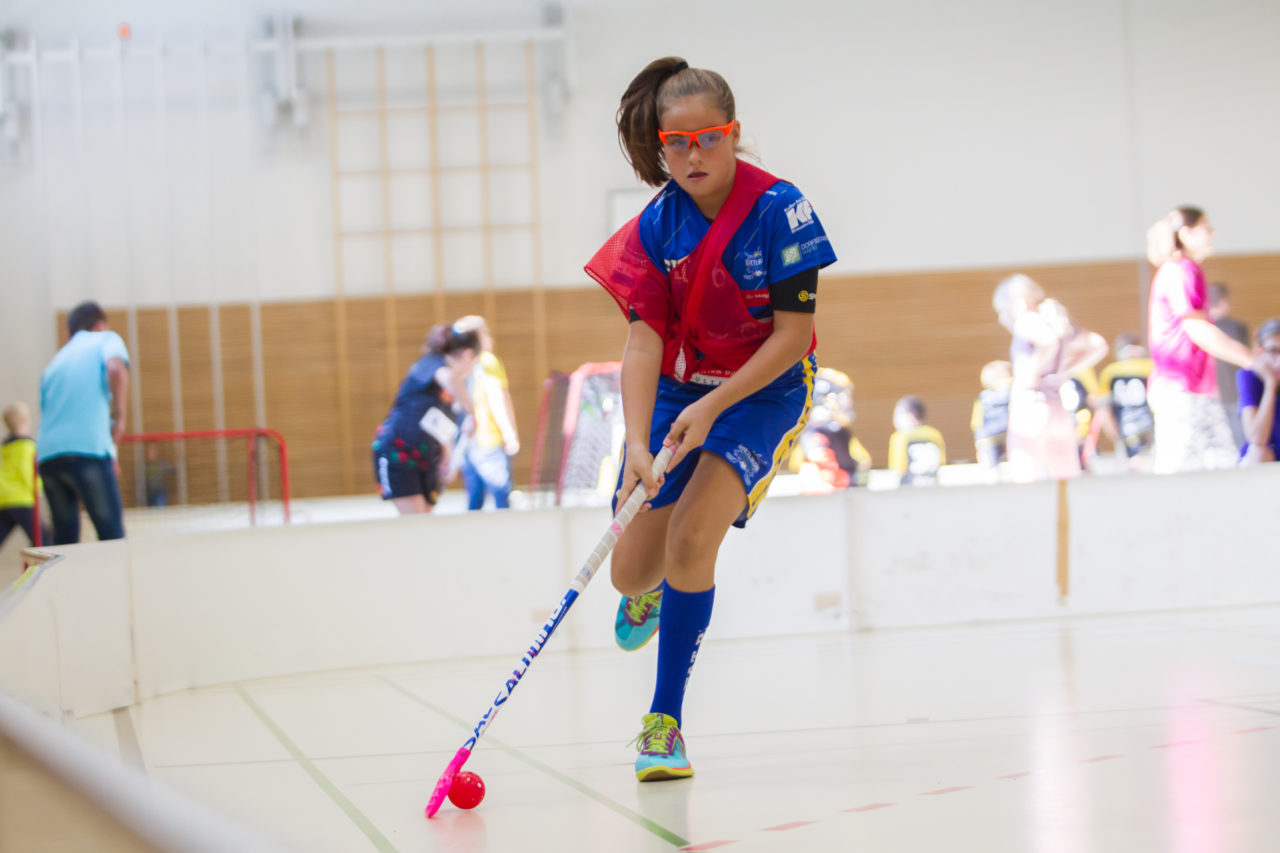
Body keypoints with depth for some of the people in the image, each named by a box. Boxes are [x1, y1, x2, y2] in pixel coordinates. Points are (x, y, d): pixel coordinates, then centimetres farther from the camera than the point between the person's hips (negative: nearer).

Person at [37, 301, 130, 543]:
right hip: (88, 448, -6)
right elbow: (116, 369, -12)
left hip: (47, 454, 6)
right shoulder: (106, 339, 11)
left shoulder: (55, 362, 27)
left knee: (64, 540, 12)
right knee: (112, 535, -5)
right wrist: (119, 416, -4)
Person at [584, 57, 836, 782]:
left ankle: (665, 721, -10)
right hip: (677, 391, 3)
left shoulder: (779, 209, -20)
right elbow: (645, 341, -16)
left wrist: (712, 407, -24)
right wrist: (637, 444, -29)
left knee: (692, 538, -23)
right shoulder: (657, 225, -12)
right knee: (634, 571, 2)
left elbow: (793, 334, -18)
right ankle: (648, 597, 45)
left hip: (764, 393, -3)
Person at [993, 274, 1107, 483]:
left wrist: (1031, 378, -14)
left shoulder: (1026, 321, -4)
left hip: (1030, 405, -8)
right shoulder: (1058, 323, 19)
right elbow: (1098, 346, 25)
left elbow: (1049, 341, -25)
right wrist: (1064, 373, 16)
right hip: (1059, 410, 8)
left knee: (1025, 482, -9)